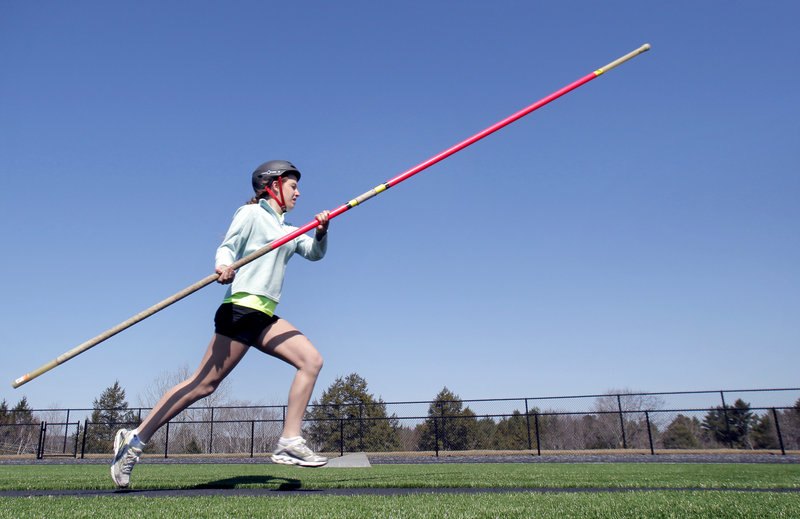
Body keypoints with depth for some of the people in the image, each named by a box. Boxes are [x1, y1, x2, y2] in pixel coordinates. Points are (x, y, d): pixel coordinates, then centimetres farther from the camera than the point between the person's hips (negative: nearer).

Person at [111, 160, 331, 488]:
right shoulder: (252, 213, 3)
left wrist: (321, 232, -8)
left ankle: (290, 442, -3)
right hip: (242, 307, -8)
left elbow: (315, 253, 13)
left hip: (265, 317, 8)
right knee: (205, 383, -9)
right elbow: (227, 247, -6)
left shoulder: (289, 231, 23)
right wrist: (224, 265, -28)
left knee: (312, 360, -3)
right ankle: (136, 439, 1)